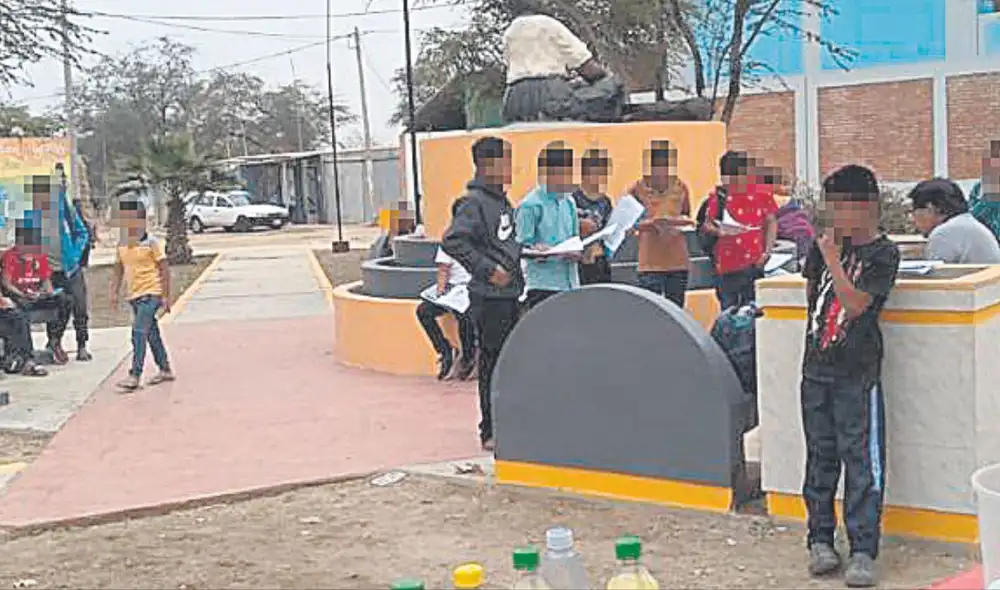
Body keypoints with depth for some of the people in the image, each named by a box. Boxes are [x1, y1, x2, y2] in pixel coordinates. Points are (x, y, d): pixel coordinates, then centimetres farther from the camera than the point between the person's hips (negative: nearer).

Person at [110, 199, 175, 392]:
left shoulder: (151, 243, -8)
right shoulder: (122, 246, 9)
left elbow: (164, 269, -8)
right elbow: (118, 271, 17)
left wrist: (165, 297, -10)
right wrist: (114, 292, 7)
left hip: (150, 294, -7)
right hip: (134, 295, 7)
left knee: (139, 332, -15)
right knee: (151, 333, 14)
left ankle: (135, 376, -15)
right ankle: (165, 370, 25)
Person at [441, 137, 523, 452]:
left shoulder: (503, 201, 15)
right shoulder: (475, 201, -13)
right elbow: (452, 241, -23)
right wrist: (487, 269, -21)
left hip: (510, 293, 9)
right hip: (490, 296, -9)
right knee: (492, 363, -3)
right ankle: (490, 432, 5)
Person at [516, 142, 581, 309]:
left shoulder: (568, 203, 10)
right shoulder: (531, 205, -10)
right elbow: (524, 247, -12)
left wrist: (576, 252, -7)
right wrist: (559, 254, -22)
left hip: (570, 283, 7)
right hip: (543, 284, -7)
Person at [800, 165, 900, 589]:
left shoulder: (882, 253, -7)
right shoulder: (826, 243, 9)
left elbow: (856, 304, -17)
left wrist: (832, 258, -17)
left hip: (857, 372, -6)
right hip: (817, 367, 6)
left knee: (862, 461, -3)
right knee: (820, 457, 12)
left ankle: (863, 551, 3)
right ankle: (820, 540, 21)